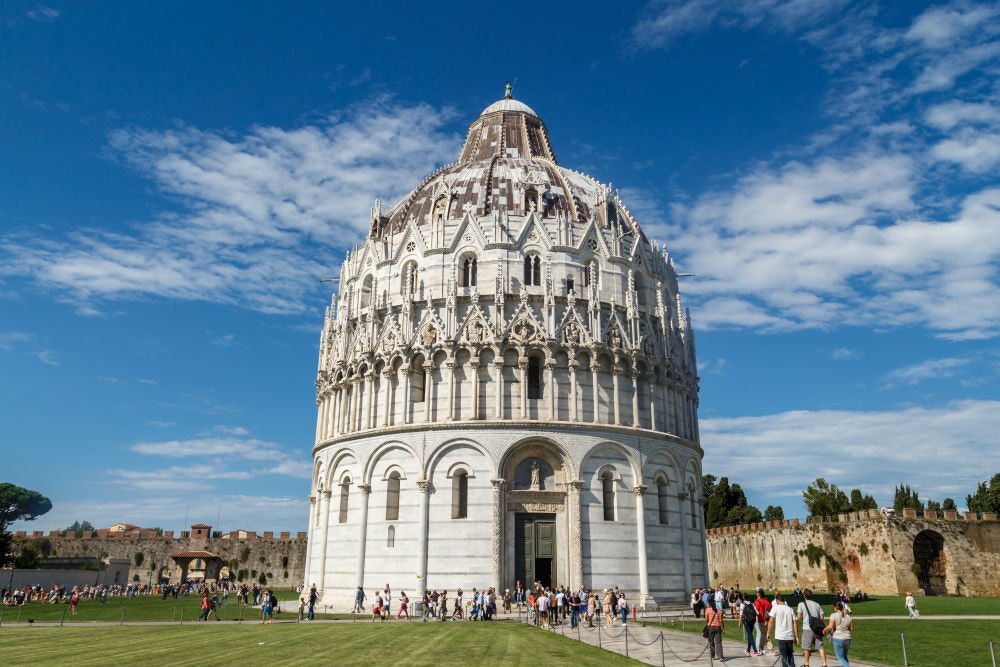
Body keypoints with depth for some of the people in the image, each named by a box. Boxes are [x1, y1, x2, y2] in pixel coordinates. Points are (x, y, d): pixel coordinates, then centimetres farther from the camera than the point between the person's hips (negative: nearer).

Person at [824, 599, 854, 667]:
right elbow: (852, 629, 8)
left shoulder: (834, 615, -12)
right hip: (847, 639, 5)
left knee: (840, 658, 3)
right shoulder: (848, 616, 2)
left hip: (838, 639, -5)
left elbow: (830, 627, -19)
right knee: (844, 657, 21)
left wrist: (824, 630, -1)